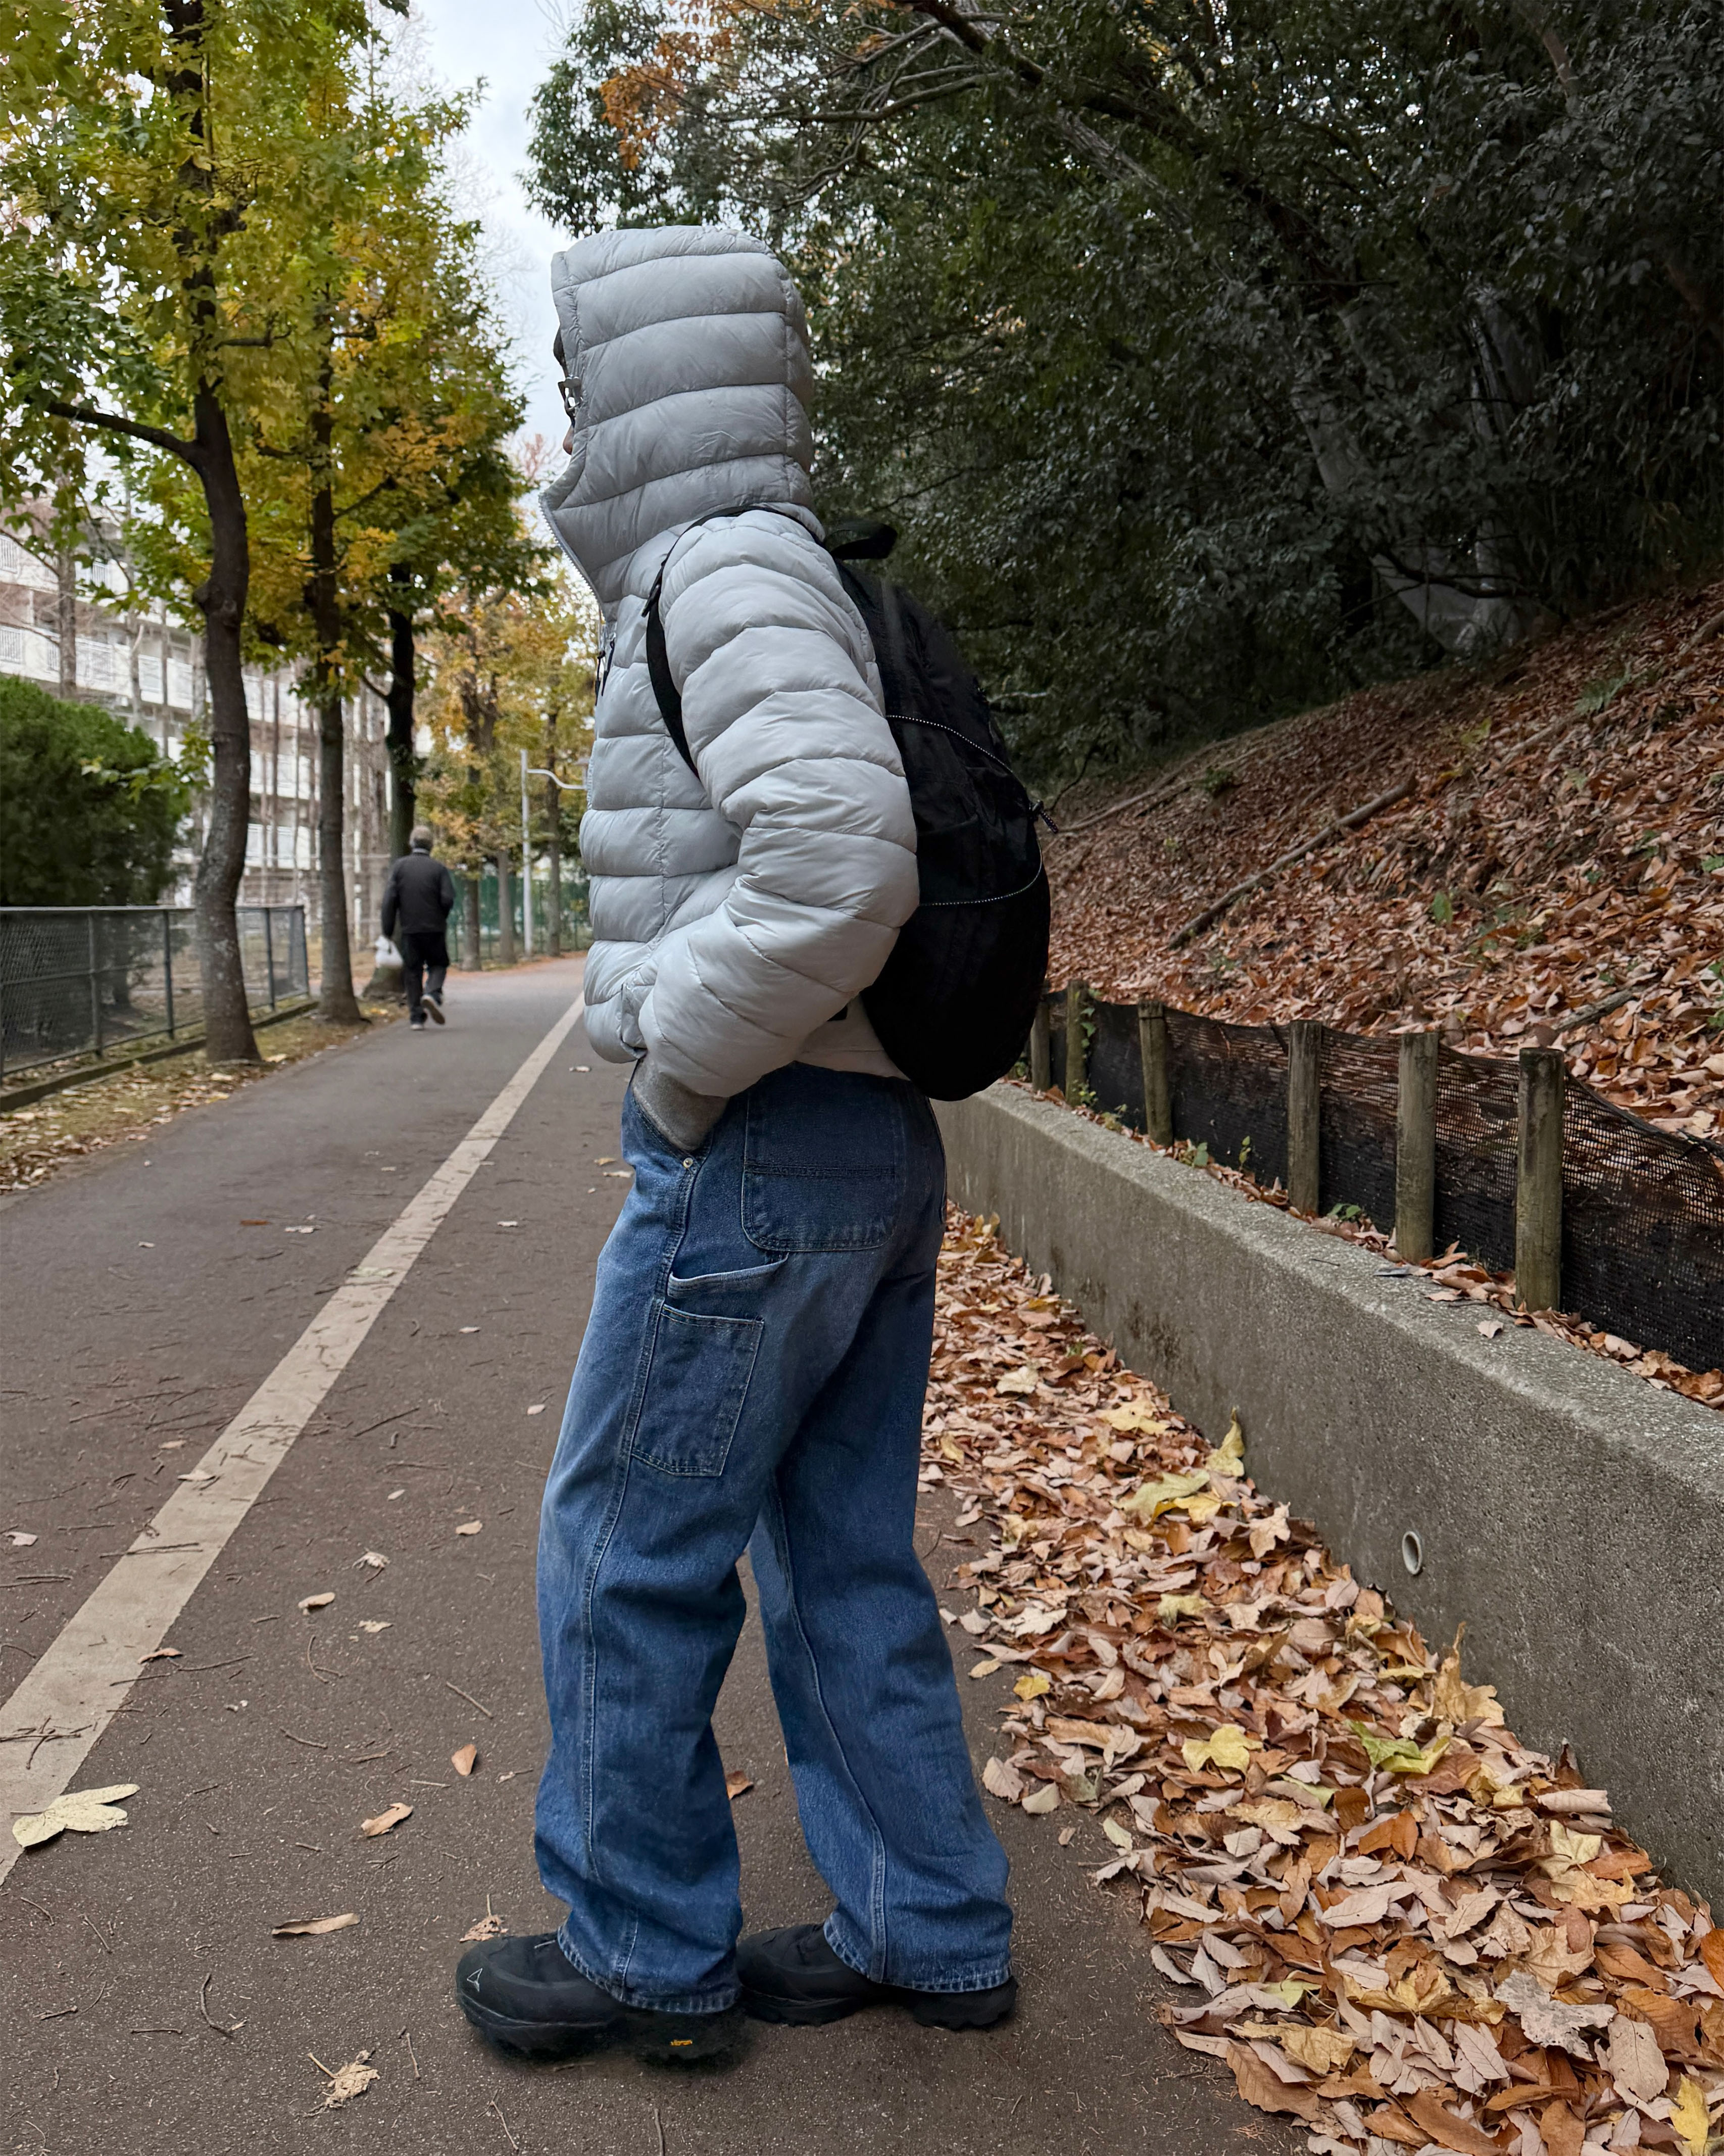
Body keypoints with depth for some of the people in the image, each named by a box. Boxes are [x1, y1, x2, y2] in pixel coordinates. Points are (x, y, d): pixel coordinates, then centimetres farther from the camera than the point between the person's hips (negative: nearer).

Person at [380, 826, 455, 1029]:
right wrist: (441, 919, 9)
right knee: (438, 965, 15)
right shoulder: (439, 868, -3)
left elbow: (389, 900, -4)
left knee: (413, 972, 8)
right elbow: (448, 899, -11)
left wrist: (388, 930, 0)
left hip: (409, 930, 1)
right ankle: (433, 993, -14)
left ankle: (416, 1017, 5)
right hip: (435, 928, -1)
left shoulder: (400, 867, 1)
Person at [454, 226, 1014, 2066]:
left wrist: (678, 1069, -16)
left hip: (758, 1154, -10)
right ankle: (927, 1932, 26)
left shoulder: (733, 567, -12)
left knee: (624, 1554, 5)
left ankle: (645, 1949, 21)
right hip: (877, 1151, 10)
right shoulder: (768, 586, 18)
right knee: (845, 1556, 15)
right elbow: (887, 855, 24)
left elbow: (837, 863, -29)